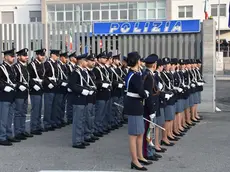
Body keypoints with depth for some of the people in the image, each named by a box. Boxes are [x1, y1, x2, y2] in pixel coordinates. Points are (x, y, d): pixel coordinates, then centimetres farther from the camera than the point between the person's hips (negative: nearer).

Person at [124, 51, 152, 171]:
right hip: (134, 105, -10)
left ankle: (140, 157, 31)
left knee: (140, 133, 19)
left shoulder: (131, 73, 10)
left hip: (135, 104, 10)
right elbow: (141, 93, -24)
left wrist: (143, 93, -2)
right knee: (134, 134, -1)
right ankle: (135, 161, 8)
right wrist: (146, 94, -4)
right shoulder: (136, 75, -21)